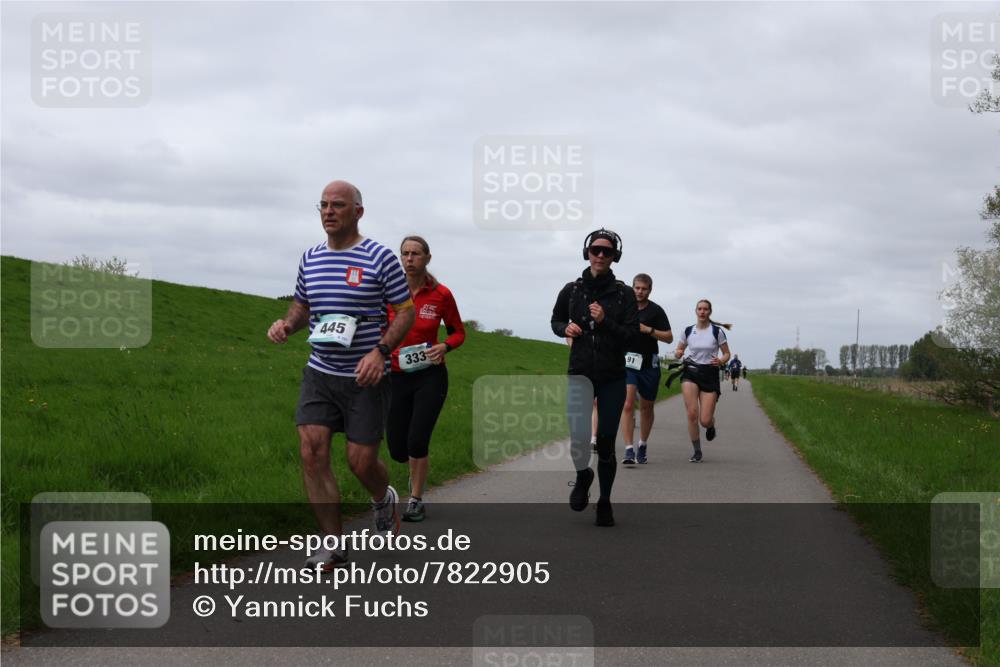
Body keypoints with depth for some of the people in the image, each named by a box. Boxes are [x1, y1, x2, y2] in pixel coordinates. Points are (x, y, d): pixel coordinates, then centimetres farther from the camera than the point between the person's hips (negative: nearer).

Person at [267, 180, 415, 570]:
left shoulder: (379, 258, -8)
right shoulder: (310, 258, 8)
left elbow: (406, 311, -5)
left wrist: (380, 351, -19)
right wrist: (287, 325, -2)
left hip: (365, 377, -4)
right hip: (319, 373, 4)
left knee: (361, 461, -2)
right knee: (311, 452, -8)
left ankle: (384, 500, 36)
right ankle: (333, 545, 2)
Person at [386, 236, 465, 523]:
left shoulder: (441, 294, -5)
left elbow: (458, 332, 8)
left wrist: (444, 346, -12)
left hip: (430, 377, -2)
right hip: (397, 377, 2)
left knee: (417, 442, -11)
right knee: (397, 448, 4)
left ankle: (416, 499, 11)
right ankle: (418, 470, 41)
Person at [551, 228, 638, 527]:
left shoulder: (624, 293, -3)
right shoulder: (571, 290, 1)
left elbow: (632, 336, -6)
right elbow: (556, 320, 18)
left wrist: (605, 322, -20)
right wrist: (565, 329, -4)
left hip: (612, 378, 0)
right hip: (580, 374, 0)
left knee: (606, 441, 3)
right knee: (577, 437, -15)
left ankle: (604, 502, 21)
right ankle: (583, 475, 19)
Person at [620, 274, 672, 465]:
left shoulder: (656, 311, -2)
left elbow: (669, 337, -5)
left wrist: (648, 329, -16)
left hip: (649, 365, 0)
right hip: (627, 363, 0)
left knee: (646, 408, 12)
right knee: (628, 405, -15)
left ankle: (642, 446, 31)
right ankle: (629, 451, -19)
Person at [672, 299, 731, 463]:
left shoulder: (717, 331, -1)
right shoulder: (688, 331, 5)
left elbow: (727, 354, 6)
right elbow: (678, 351, 16)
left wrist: (721, 361, -16)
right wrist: (678, 354, -9)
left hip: (710, 374, -1)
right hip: (690, 372, 2)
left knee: (705, 420, -7)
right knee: (692, 414, -14)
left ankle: (711, 426, 34)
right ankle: (697, 452, 2)